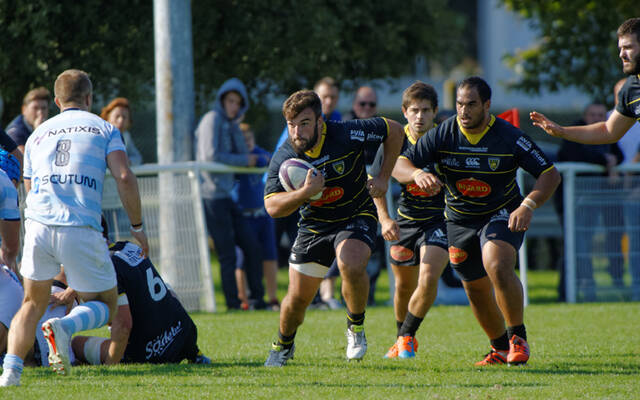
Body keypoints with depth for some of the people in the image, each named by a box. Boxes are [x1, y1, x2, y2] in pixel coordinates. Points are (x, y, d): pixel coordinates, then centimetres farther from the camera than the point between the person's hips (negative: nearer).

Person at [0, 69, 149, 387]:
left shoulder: (37, 135, 23)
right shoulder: (104, 130, 12)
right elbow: (124, 178, -2)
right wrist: (137, 227, 8)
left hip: (38, 226, 3)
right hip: (81, 229, -3)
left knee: (33, 305, 17)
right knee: (105, 305, 12)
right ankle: (65, 327, -20)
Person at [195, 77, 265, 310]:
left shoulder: (229, 124, 18)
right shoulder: (213, 119, -6)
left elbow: (243, 154, 11)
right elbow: (211, 156, -16)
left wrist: (235, 125, 1)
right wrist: (245, 161, -8)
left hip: (225, 195, 9)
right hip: (211, 193, -9)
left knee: (251, 245, 6)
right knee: (227, 254, -7)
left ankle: (257, 299, 11)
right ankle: (233, 304, -4)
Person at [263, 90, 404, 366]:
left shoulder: (348, 134, -21)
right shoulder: (284, 158, -16)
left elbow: (394, 130, -6)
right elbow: (272, 206, -22)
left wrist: (383, 178, -9)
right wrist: (305, 192, -39)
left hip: (357, 216, -2)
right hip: (314, 226, 2)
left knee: (351, 266, -33)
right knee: (298, 297, 4)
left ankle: (356, 325, -4)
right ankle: (283, 345, 36)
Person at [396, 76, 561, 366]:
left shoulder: (509, 137, -15)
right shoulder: (443, 134, -10)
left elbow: (550, 174, -12)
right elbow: (399, 165, -10)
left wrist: (528, 205, -28)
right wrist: (417, 174, -34)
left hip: (503, 215, -4)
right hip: (459, 220, 4)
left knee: (497, 266, -31)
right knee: (476, 290, 9)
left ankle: (518, 338, -17)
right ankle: (501, 348, 31)